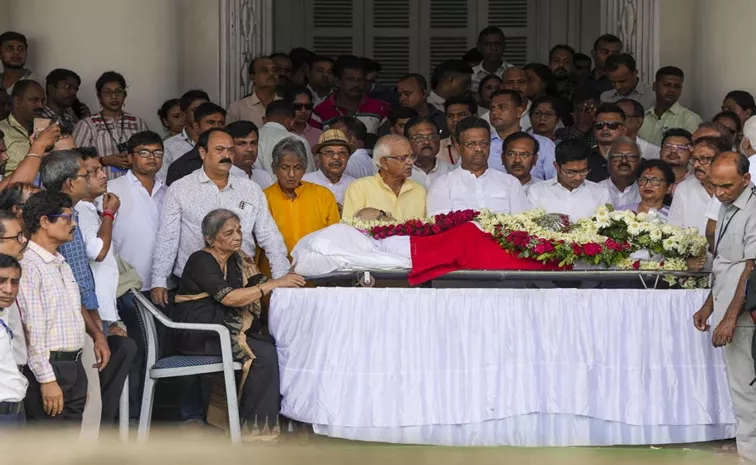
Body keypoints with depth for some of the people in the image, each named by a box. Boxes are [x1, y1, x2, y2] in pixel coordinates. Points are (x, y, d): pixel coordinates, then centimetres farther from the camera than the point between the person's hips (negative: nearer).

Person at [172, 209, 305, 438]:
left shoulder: (237, 260, 14)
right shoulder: (200, 261, -12)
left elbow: (258, 286, 5)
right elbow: (230, 298, -23)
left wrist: (289, 279, -15)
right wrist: (276, 283, -24)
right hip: (199, 336, -7)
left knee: (277, 345, -16)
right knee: (264, 353, -23)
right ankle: (254, 427, -13)